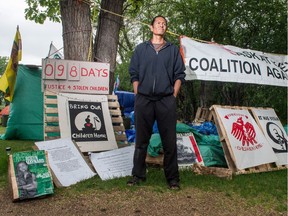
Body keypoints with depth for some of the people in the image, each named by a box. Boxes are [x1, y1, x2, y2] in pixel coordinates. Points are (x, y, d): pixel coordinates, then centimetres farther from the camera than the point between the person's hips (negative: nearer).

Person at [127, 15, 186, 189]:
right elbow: (134, 74, 12)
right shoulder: (141, 49, 14)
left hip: (167, 101, 0)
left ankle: (173, 178, 9)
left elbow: (179, 75, 9)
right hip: (144, 100, 1)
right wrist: (137, 96, 3)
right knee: (141, 140, 5)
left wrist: (173, 96, 0)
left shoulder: (173, 50, 14)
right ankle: (138, 175, 16)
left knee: (169, 141, 0)